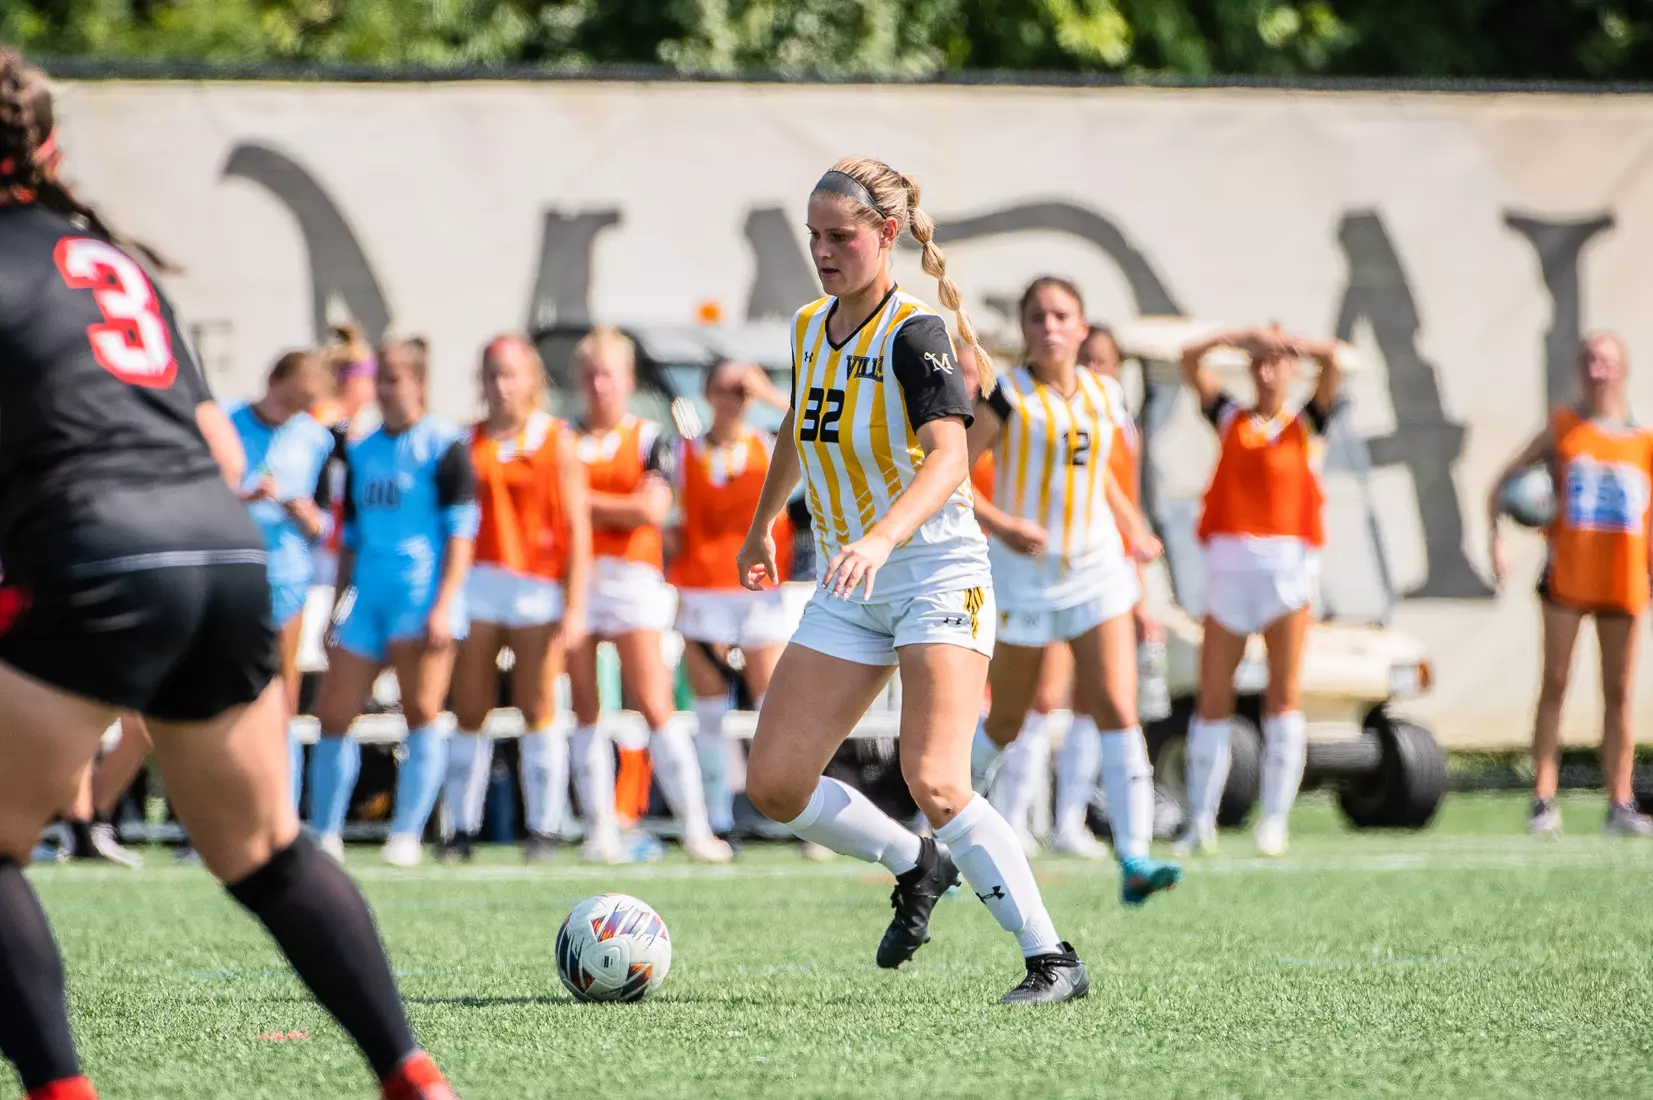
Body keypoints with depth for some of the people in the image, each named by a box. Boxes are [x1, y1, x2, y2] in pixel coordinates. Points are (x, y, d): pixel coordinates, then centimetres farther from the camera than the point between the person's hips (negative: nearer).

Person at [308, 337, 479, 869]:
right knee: (334, 714, 2)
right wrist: (337, 607, 19)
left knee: (421, 713, -9)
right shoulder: (361, 451, 17)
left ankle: (406, 836, -6)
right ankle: (325, 836, 12)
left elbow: (461, 531, -7)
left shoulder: (445, 445, -2)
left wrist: (444, 605, -16)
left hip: (423, 591, -6)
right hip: (367, 595, 6)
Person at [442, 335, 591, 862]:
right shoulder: (467, 442, 12)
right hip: (477, 585, 3)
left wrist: (576, 606, -8)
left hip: (538, 587, -3)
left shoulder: (558, 442, 3)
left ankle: (542, 830, 2)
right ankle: (462, 827, 4)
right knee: (469, 712, 0)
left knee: (538, 712, -2)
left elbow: (578, 528, -1)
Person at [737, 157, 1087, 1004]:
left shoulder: (915, 333, -14)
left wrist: (881, 537, -44)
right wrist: (761, 527, 40)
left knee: (934, 783, -21)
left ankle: (1053, 960, -13)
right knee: (774, 786, -1)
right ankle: (917, 867, 24)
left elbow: (948, 459, -28)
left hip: (935, 570, -7)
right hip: (848, 591, 7)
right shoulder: (810, 328, 9)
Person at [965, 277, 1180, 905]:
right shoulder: (1005, 398, -8)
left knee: (1116, 710, -12)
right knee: (1005, 722, 9)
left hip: (1097, 570, 3)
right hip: (1025, 573, -3)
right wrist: (1001, 526, -23)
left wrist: (1134, 527, 18)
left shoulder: (1100, 396, 7)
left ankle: (1134, 861, -19)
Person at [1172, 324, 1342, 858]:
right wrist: (1239, 339, -7)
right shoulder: (1230, 419, 16)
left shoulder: (1306, 423, 11)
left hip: (1287, 562, -2)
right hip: (1228, 563, 2)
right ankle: (1200, 822, 6)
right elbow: (1190, 360, 6)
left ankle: (1274, 821, -3)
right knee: (1213, 696, 1)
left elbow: (1330, 361, -5)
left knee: (1283, 694, -5)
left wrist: (1283, 341, -16)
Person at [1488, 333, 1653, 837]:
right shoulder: (1562, 427, 5)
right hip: (1567, 573, -2)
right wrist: (1495, 539, -5)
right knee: (1555, 683, -4)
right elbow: (1502, 481, 7)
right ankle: (1544, 801, -5)